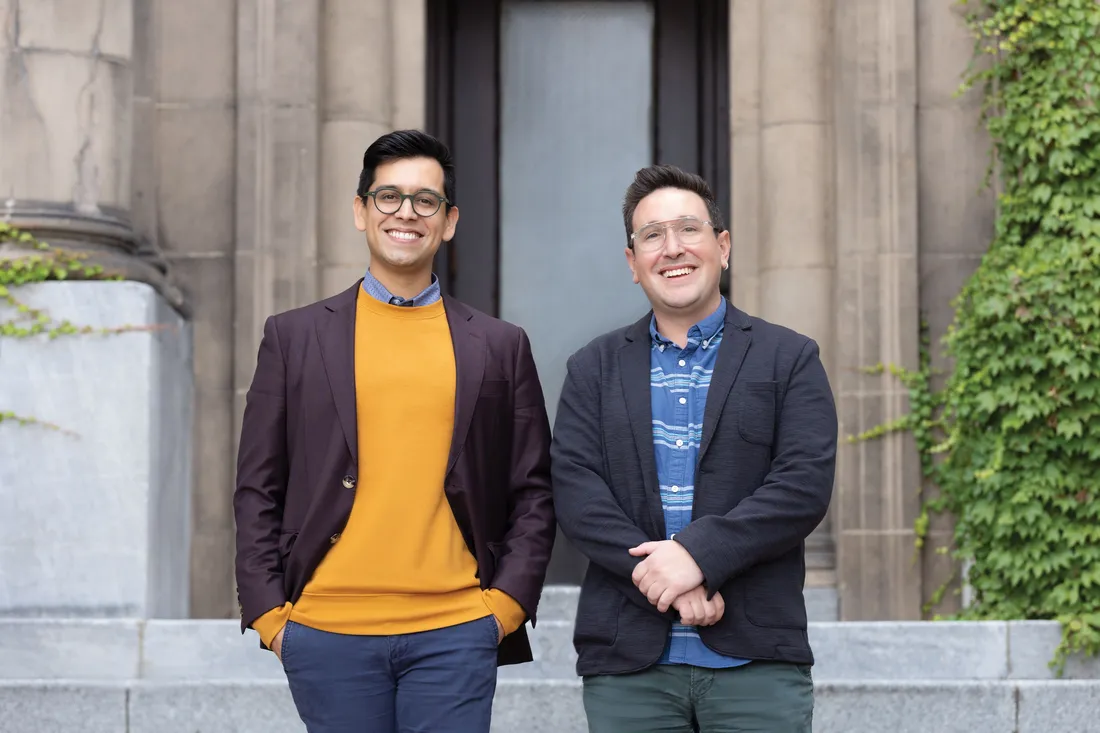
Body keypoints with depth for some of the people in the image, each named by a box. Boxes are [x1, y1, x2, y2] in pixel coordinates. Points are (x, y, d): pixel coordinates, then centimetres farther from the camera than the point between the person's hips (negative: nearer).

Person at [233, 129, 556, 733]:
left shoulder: (500, 347, 10)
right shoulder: (295, 337, 8)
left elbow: (533, 494, 11)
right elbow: (257, 489, 8)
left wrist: (507, 604, -1)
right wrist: (269, 613, 0)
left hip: (455, 636, 0)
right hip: (328, 633, 0)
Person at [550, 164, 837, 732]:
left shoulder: (790, 359, 8)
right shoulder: (594, 370, 13)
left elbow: (804, 485, -5)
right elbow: (575, 493, 0)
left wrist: (694, 553, -16)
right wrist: (666, 581, -13)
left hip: (756, 663, -1)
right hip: (628, 665, 2)